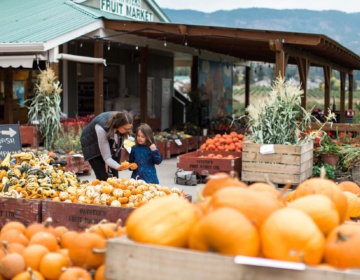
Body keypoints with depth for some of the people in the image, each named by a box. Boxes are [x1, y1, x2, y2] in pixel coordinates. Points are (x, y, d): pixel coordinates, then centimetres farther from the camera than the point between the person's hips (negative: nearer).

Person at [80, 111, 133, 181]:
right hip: (93, 146, -5)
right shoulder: (101, 128, -39)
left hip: (111, 145, 5)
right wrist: (118, 167, -55)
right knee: (103, 178, -15)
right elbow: (106, 157, -37)